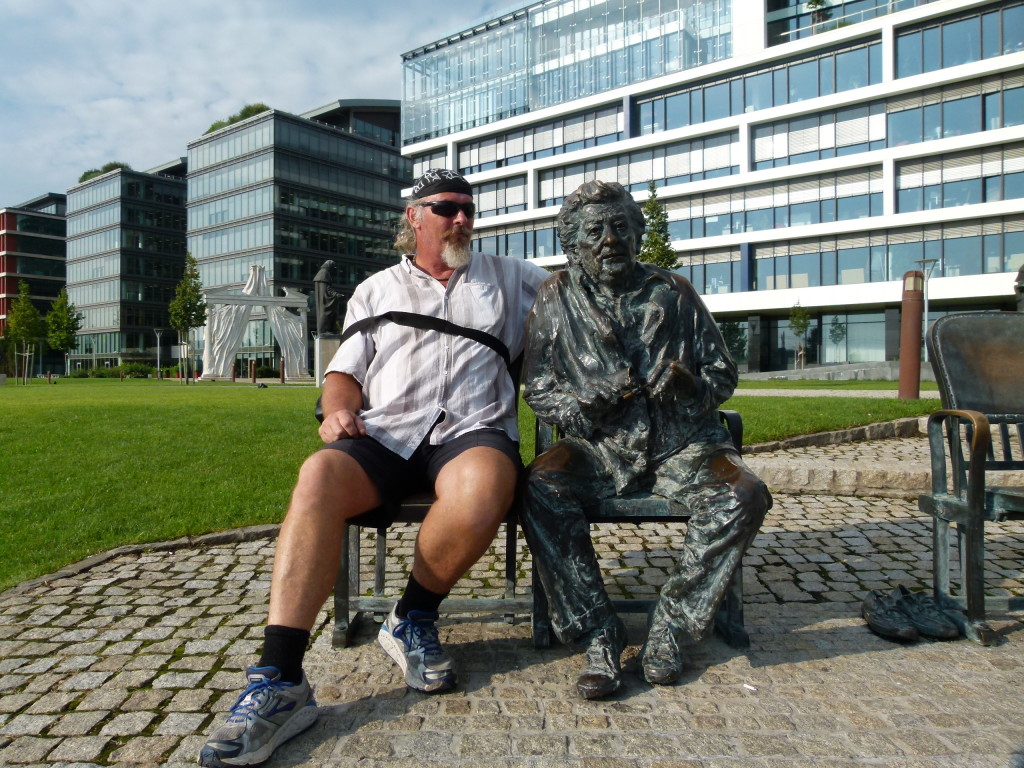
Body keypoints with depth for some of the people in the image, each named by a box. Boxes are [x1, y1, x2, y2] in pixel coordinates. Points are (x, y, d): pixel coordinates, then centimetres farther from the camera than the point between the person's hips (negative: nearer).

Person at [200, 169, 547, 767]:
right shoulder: (377, 290, 23)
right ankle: (280, 683, -28)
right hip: (386, 433, 1)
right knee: (319, 478, -31)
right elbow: (345, 371, 16)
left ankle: (413, 622, -10)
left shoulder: (507, 277, 23)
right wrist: (339, 409, -5)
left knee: (481, 488, -37)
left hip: (471, 429, -1)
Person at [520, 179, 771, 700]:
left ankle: (670, 627, -11)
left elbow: (723, 373, 12)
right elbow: (537, 390, 7)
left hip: (681, 444, 1)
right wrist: (584, 406, -15)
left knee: (745, 496, -27)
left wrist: (692, 386, -12)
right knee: (540, 488, -30)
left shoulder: (673, 293, 9)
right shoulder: (558, 297, 8)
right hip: (600, 447, 0)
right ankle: (598, 637, -18)